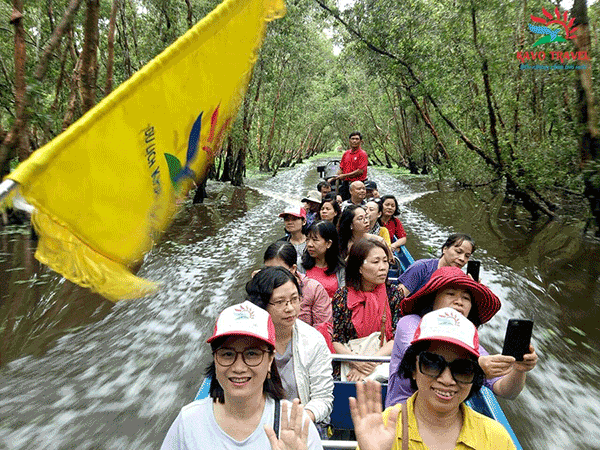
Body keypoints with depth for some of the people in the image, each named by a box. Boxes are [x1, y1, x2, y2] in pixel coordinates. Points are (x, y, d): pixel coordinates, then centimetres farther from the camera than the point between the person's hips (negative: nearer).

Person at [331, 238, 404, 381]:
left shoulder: (394, 294, 4)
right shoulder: (342, 296, 1)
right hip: (347, 366, 0)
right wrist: (356, 361, -19)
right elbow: (335, 340, -1)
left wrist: (371, 361, -14)